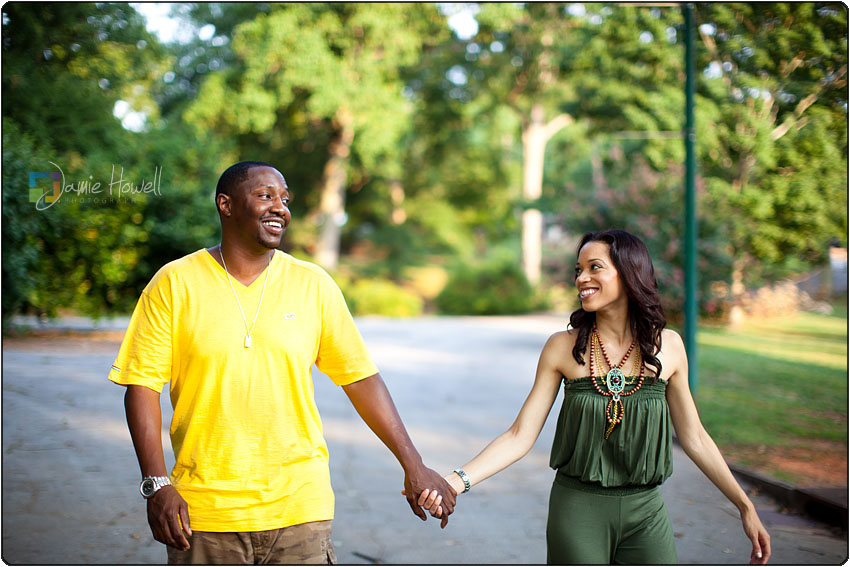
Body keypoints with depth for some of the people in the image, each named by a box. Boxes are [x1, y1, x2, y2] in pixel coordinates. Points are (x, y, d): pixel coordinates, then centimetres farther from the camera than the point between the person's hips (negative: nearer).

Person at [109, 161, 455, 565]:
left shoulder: (313, 285, 4)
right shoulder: (174, 284, -1)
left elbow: (360, 378, 7)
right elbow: (143, 385, -2)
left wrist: (413, 465, 5)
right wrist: (157, 484, -11)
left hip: (299, 508, 1)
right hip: (203, 512, -1)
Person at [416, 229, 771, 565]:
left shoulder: (667, 346, 0)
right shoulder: (563, 347, -4)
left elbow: (693, 437, 8)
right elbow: (520, 436, -6)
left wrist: (745, 506, 9)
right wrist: (457, 481, -20)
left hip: (645, 511, 1)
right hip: (578, 510, -1)